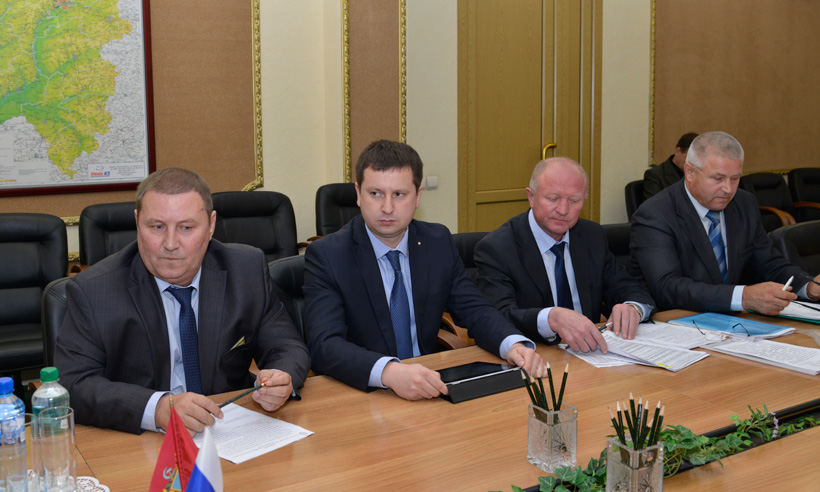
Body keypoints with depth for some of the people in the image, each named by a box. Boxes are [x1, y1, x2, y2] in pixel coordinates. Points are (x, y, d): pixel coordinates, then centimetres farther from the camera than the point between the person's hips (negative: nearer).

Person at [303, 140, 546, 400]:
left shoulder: (439, 242, 5)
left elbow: (475, 310, 6)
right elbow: (324, 345, -21)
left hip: (428, 392, 3)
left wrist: (514, 345, -16)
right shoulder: (326, 255, -10)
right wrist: (389, 372, -39)